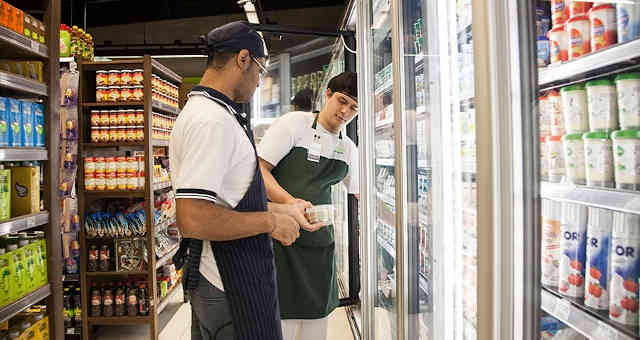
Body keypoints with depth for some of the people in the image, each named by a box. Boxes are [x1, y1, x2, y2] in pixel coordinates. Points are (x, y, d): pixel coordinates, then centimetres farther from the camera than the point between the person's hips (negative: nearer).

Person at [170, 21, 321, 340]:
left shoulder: (205, 110, 14)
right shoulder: (212, 120, -21)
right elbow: (193, 220, -29)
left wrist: (280, 209, 17)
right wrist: (271, 222, -18)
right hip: (230, 289, -10)